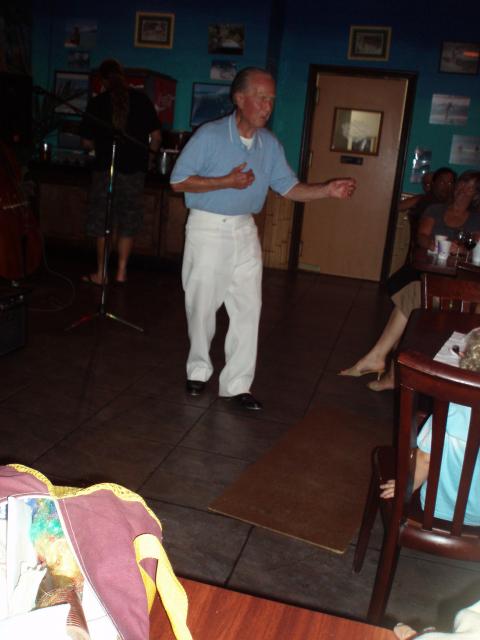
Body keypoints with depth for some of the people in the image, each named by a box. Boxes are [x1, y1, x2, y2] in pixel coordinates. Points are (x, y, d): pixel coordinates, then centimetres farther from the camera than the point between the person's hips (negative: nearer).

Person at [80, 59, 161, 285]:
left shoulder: (97, 103, -3)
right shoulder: (142, 100, -1)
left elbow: (87, 143, 1)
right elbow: (155, 136, 0)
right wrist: (149, 155, 17)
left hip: (105, 168, -1)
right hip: (134, 169, 1)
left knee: (103, 223, 8)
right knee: (128, 224, 10)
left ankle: (101, 273, 13)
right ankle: (121, 272, 12)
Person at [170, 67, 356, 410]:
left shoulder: (270, 144, 4)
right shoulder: (210, 135, -11)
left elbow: (290, 187, 4)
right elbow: (178, 181, -12)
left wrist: (328, 189, -12)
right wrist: (227, 182, -20)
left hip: (245, 231, 4)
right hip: (207, 228, -4)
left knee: (249, 308, 1)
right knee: (202, 304, 6)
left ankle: (237, 383, 11)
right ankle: (199, 369, 28)